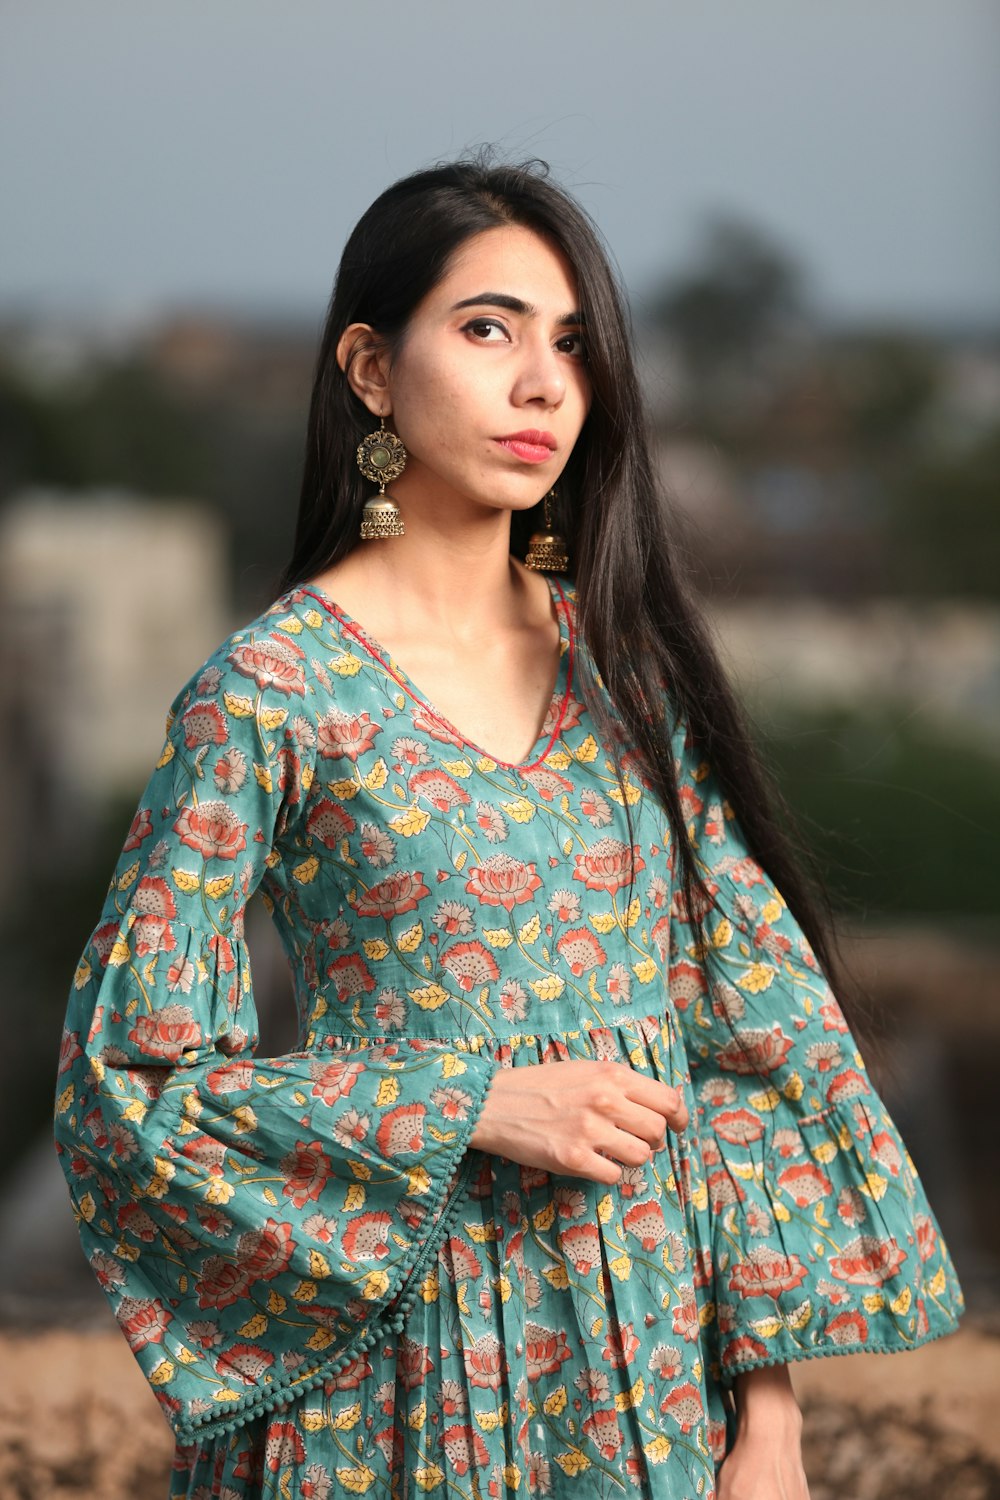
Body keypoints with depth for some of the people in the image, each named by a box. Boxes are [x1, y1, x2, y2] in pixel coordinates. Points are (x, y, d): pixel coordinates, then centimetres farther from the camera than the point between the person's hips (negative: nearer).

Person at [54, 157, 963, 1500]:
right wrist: (472, 1110, -18)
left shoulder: (627, 660, 4)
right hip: (402, 1355, -4)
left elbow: (751, 1025, 3)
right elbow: (135, 1078, -9)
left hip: (664, 1355, 4)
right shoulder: (270, 693, -9)